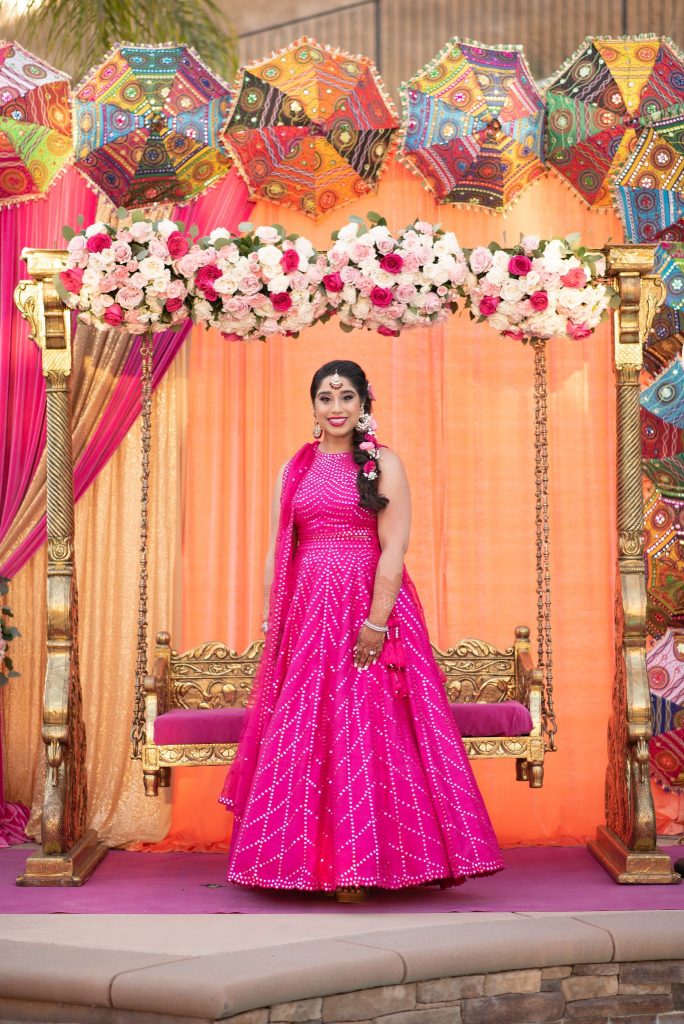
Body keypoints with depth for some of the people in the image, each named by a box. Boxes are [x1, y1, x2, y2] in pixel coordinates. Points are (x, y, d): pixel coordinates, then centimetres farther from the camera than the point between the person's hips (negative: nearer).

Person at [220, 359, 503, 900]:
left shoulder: (384, 463, 1)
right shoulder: (294, 469, 13)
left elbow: (394, 548, -8)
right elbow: (277, 553, 12)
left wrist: (377, 622, -17)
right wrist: (271, 621, 5)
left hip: (368, 607, -4)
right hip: (305, 611, 4)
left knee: (365, 728, -4)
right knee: (299, 730, 4)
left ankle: (358, 865, 4)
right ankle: (305, 858, 13)